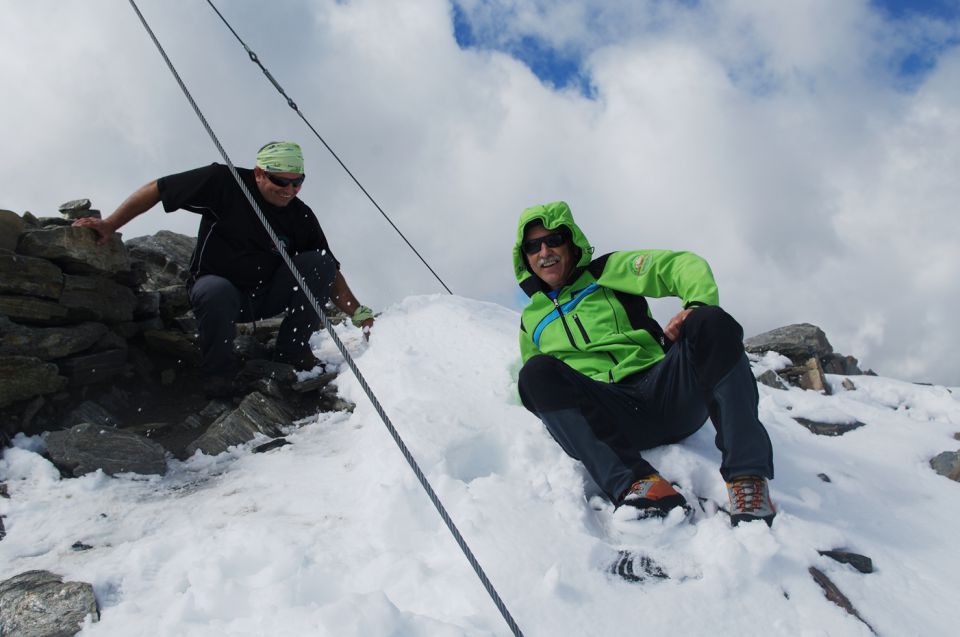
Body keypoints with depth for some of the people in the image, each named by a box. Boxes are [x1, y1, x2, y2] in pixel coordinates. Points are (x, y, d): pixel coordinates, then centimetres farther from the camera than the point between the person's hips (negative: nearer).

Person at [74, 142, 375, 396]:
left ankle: (292, 351, -8)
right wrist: (110, 224, -10)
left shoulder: (301, 217, -7)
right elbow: (157, 189, -9)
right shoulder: (223, 183, -16)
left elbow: (330, 272, -6)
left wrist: (359, 314, -14)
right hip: (219, 289, -3)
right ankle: (218, 373, -14)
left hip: (266, 296, 3)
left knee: (319, 263, -19)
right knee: (215, 290, -40)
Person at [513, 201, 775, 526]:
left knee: (712, 323, -27)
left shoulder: (607, 271, 15)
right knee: (537, 372, -27)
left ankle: (747, 477, -34)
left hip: (666, 392, 0)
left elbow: (685, 265, 3)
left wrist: (699, 306, -18)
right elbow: (535, 387, 31)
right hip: (608, 419, 1)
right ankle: (635, 483, -40)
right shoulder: (532, 320, 23)